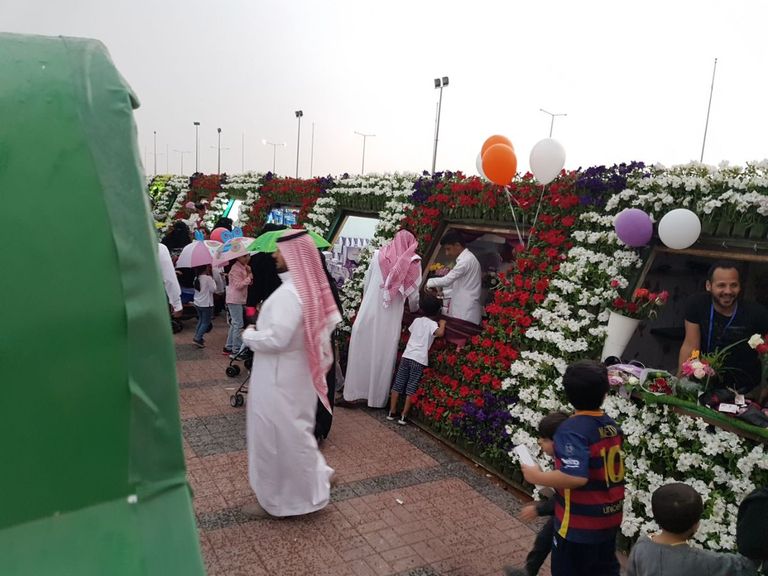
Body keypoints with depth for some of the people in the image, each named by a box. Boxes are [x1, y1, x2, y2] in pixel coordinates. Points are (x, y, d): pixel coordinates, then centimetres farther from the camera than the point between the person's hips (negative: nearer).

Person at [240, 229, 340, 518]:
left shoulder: (288, 293, -25)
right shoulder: (311, 289, 4)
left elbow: (276, 339, -30)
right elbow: (330, 322, 14)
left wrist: (248, 334, -11)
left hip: (278, 379, -9)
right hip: (298, 374, 9)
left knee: (275, 437, 7)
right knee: (293, 434, 23)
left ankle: (276, 499, 23)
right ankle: (308, 488, 35)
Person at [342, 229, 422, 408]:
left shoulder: (378, 255, 1)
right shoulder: (413, 262, -1)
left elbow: (366, 283, 6)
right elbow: (413, 294, 5)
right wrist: (414, 310, 24)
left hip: (369, 311, 0)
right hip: (392, 317, 0)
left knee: (361, 352, 7)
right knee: (383, 356, 7)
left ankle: (352, 394, 11)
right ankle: (377, 398, 14)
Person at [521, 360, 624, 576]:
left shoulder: (572, 430, -24)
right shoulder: (612, 425, 0)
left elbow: (576, 477, -35)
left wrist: (538, 477, -22)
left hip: (580, 524, -7)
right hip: (609, 518, 7)